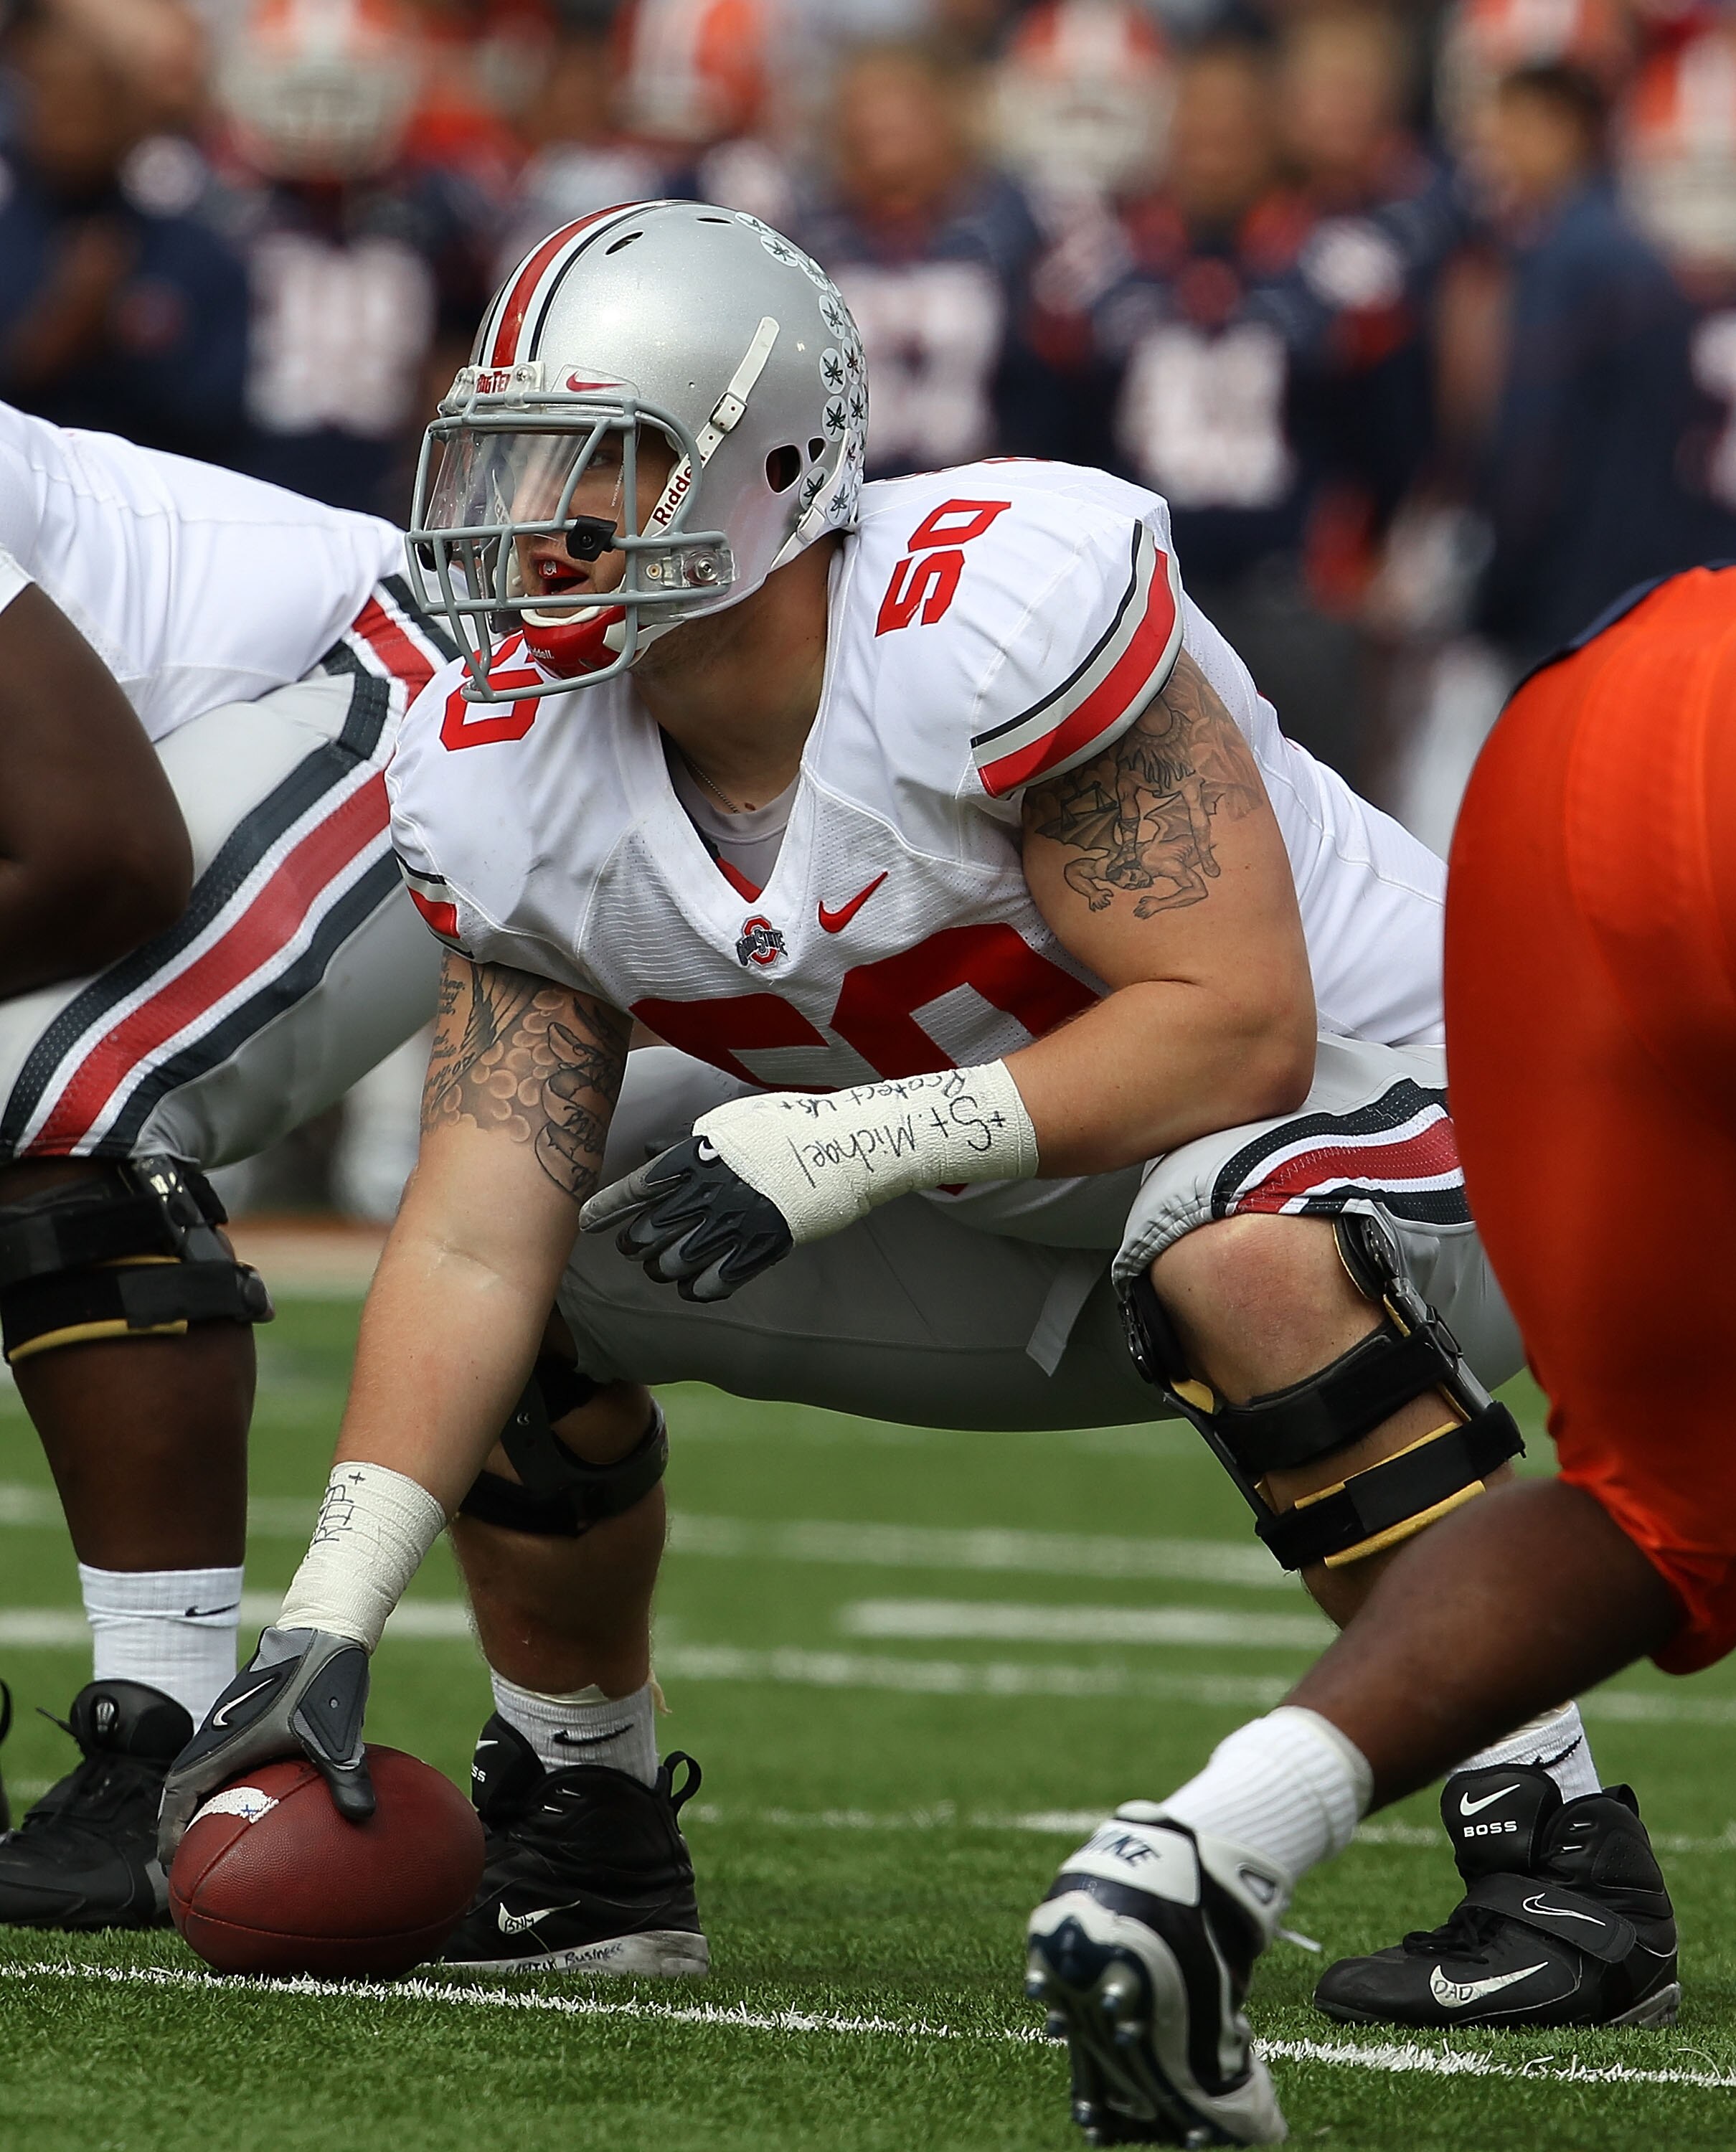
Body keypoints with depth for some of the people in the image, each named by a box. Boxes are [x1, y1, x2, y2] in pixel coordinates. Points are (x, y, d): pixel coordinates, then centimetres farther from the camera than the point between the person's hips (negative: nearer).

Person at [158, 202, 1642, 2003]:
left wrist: (854, 1146, -35)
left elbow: (1237, 1030, -31)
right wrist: (329, 1617, -25)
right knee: (544, 1246, -4)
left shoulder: (1005, 612, -32)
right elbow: (475, 1241, -15)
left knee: (1240, 1257, -39)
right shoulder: (509, 772, -11)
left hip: (1370, 1109, -7)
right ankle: (587, 1841, 14)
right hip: (1019, 1234, 7)